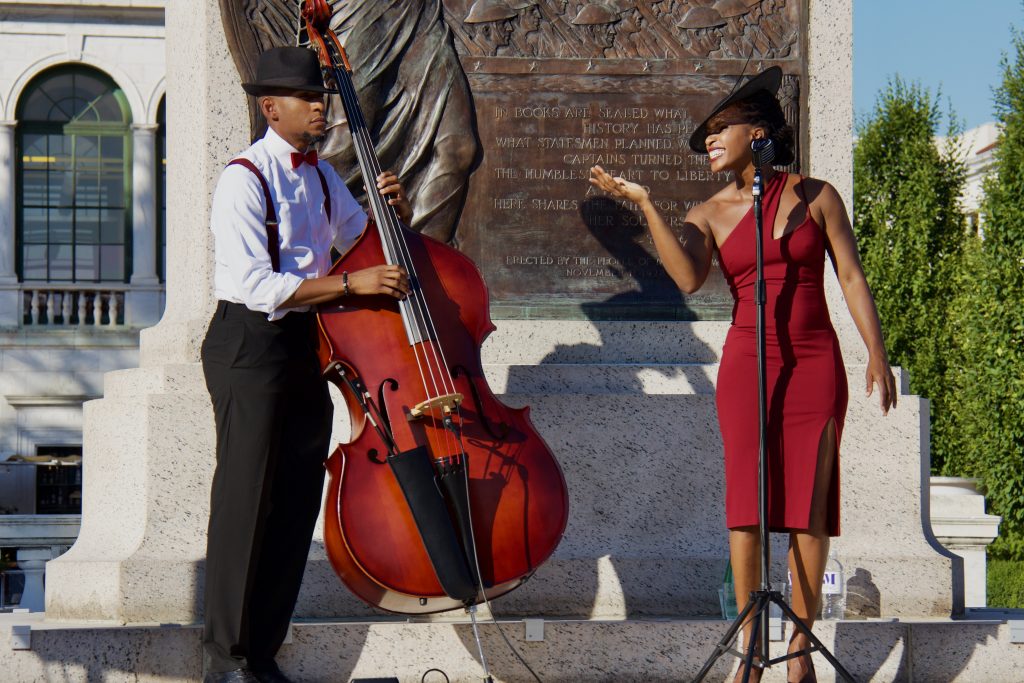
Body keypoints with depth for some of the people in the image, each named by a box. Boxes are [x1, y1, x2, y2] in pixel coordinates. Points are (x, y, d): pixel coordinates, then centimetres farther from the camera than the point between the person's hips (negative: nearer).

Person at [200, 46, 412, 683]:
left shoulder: (321, 175, 12)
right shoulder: (245, 179, -13)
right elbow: (256, 285, -22)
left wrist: (395, 210, 1)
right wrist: (350, 283, -27)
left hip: (307, 344, 8)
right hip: (251, 346, -8)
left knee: (298, 500, 8)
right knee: (248, 499, -6)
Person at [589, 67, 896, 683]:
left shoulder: (816, 195, 5)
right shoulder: (711, 214, 6)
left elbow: (852, 277, 3)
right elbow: (688, 279, -12)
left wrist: (877, 353, -6)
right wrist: (645, 203, -14)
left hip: (815, 362, -1)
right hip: (747, 362, 1)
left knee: (809, 505, -3)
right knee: (747, 503, -5)